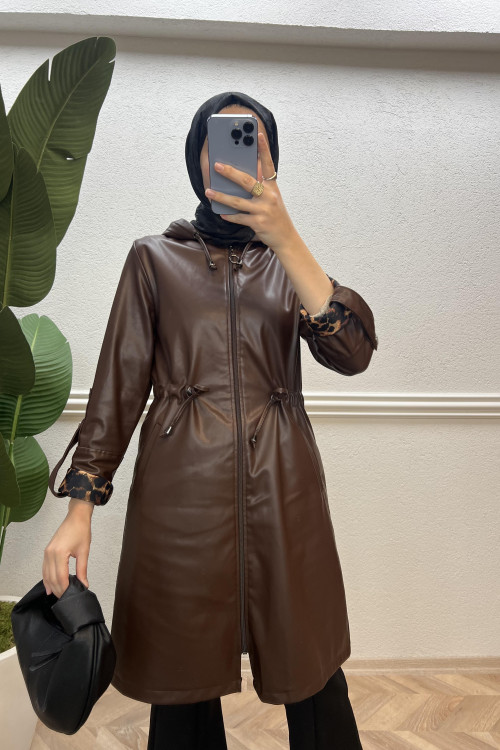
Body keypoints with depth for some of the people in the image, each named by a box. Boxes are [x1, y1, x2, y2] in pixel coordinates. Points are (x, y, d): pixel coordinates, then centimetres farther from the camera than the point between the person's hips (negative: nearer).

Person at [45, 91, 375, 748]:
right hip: (181, 490, -1)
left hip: (282, 489, 2)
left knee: (311, 677, 13)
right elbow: (118, 384, 3)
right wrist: (80, 507, -3)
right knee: (182, 682, 13)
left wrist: (284, 237, -18)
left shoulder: (288, 258, 10)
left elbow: (353, 353, -8)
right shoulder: (155, 258, 6)